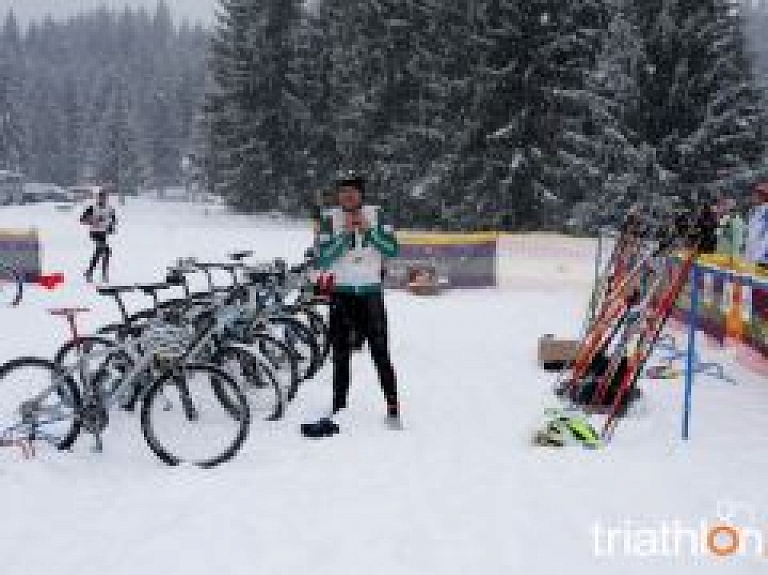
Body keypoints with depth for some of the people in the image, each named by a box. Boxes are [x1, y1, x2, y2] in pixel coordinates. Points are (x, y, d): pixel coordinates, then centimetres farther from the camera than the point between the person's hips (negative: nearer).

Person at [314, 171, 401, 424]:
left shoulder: (375, 215, 1)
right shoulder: (330, 218, -2)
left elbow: (392, 249, -7)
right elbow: (323, 259, -11)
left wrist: (368, 229, -17)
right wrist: (345, 233, -19)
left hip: (370, 293, 0)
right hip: (342, 294, 0)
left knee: (380, 353, -2)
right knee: (340, 356, 6)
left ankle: (393, 406, 5)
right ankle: (338, 407, 16)